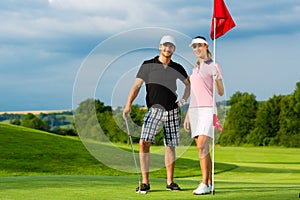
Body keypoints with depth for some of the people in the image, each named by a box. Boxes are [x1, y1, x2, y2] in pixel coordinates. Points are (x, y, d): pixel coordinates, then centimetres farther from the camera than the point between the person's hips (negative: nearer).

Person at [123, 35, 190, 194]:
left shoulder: (177, 68, 9)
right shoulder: (148, 65, 0)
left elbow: (189, 83, 25)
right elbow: (136, 86, -7)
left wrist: (184, 99, 8)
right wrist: (128, 106, -19)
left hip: (172, 111, 3)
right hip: (154, 109, -3)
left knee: (170, 146, 7)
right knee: (144, 143, -16)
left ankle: (170, 181, 17)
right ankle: (145, 182, -12)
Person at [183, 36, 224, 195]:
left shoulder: (214, 66, -2)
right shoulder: (195, 68, 19)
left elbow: (221, 92, -7)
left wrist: (216, 78, -26)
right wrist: (187, 117, 18)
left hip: (209, 109, -7)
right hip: (195, 111, 7)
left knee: (202, 146, -18)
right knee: (202, 149, 4)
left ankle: (205, 185, -17)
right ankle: (209, 184, 9)